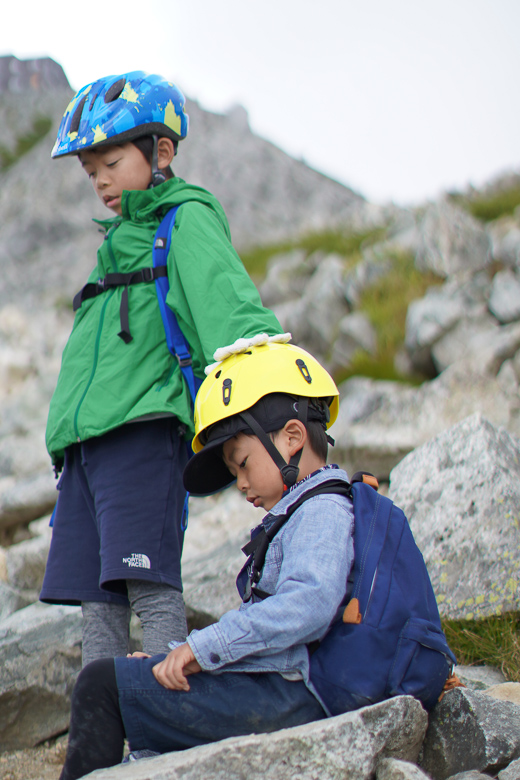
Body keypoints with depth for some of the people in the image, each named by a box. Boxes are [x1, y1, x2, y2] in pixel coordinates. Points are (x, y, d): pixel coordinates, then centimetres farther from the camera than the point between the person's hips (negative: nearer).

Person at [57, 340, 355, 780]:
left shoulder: (323, 511, -10)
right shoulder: (308, 512, 22)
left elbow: (306, 605, -27)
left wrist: (205, 648, -25)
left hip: (284, 695, -11)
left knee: (102, 684, -10)